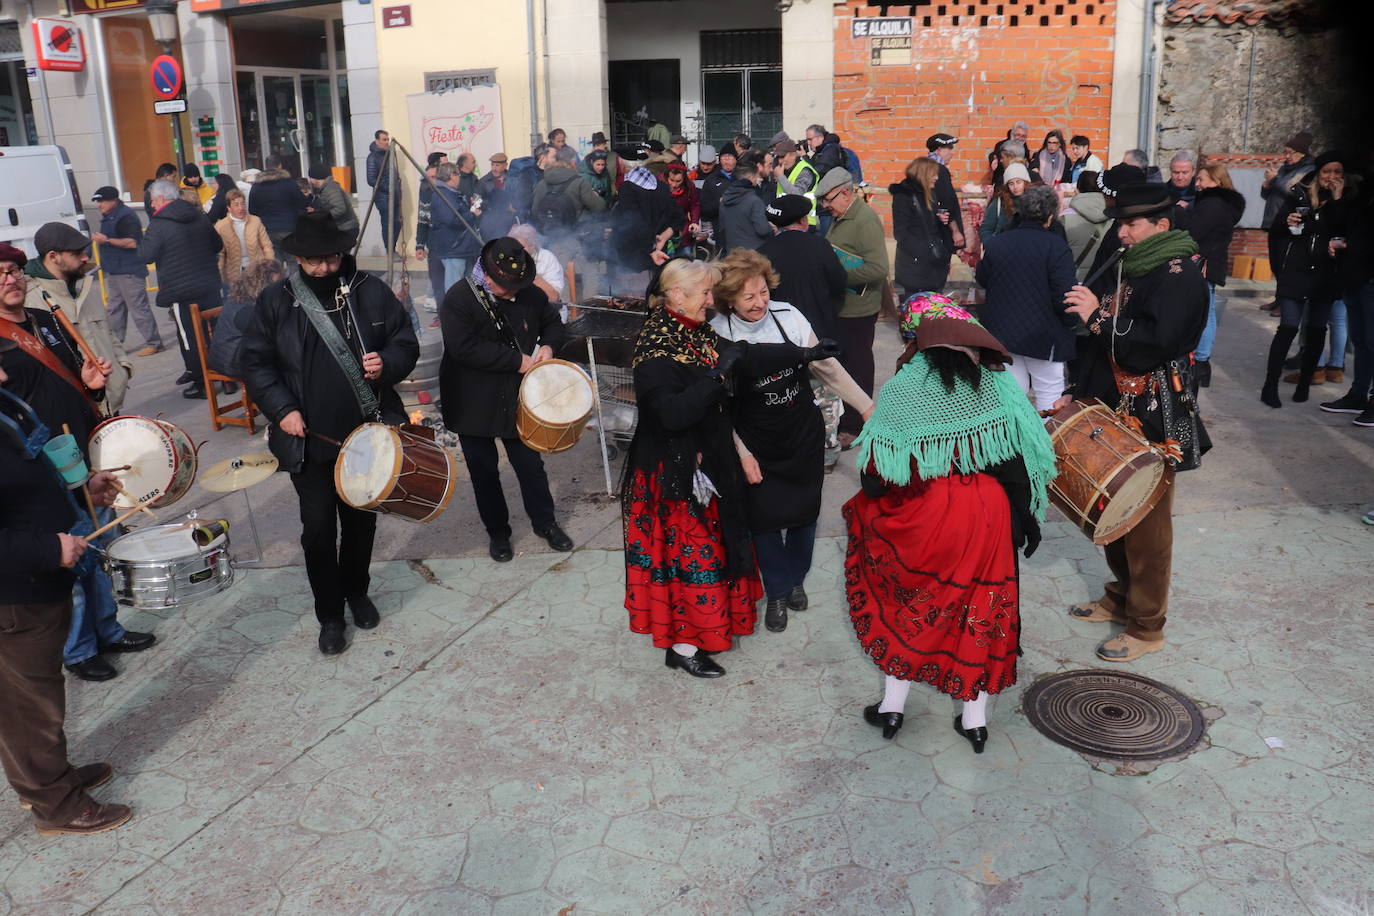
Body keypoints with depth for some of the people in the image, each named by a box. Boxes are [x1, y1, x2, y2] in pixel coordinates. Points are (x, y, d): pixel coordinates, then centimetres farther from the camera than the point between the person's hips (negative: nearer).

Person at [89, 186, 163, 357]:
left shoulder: (125, 216, -15)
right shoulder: (108, 217, 18)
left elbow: (132, 242, -24)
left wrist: (107, 240, -23)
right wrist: (98, 238, 19)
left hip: (129, 271, -11)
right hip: (113, 271, 11)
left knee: (138, 307, -9)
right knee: (114, 309, 13)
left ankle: (154, 343, -4)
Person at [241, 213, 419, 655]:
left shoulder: (372, 292, -3)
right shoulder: (275, 301, -4)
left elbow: (406, 344, 4)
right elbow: (255, 362, 0)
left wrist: (386, 364, -18)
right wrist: (281, 409, -13)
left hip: (367, 433, 1)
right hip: (309, 439, -1)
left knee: (361, 519, 17)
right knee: (318, 528, 4)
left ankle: (356, 590, 42)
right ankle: (329, 615, 22)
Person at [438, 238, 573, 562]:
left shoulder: (530, 294, -3)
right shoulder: (458, 299, -16)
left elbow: (552, 322, 15)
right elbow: (464, 348, -27)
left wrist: (548, 345, -8)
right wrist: (517, 361, -24)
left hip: (518, 399, 3)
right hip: (474, 405, -3)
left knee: (530, 465, 11)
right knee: (484, 472, 10)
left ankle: (545, 522, 31)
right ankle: (497, 532, 27)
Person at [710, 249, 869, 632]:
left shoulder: (788, 316, -12)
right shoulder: (717, 335, -16)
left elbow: (826, 365, -1)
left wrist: (866, 405, -1)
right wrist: (741, 453, -10)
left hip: (804, 437, 2)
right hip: (757, 447, -2)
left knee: (805, 512, 16)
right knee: (765, 519, 6)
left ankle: (795, 578, 43)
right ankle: (777, 592, 31)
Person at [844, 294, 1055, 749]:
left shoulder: (902, 390, -11)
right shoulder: (996, 384, -2)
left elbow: (878, 472, -14)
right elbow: (1018, 457, -1)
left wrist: (870, 499, 7)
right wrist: (1025, 517, 8)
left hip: (921, 518, -2)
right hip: (986, 514, 2)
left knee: (905, 604, 19)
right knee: (980, 606, 17)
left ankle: (893, 703, 25)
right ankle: (975, 717, 26)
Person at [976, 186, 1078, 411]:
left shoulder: (994, 244, -1)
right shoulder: (1056, 246, -14)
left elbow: (982, 280, 13)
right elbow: (1064, 294, -18)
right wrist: (1071, 320, -1)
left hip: (1001, 331, 4)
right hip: (1043, 335, -4)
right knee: (1049, 392, 8)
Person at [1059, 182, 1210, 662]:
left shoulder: (1180, 275, -13)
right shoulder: (1131, 267, 13)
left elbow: (1153, 344, -24)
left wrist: (1099, 316, -20)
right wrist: (1078, 391, 13)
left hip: (1154, 423, -8)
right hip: (1116, 414, 8)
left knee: (1146, 525, 0)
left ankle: (1146, 626, 12)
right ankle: (1121, 598, 32)